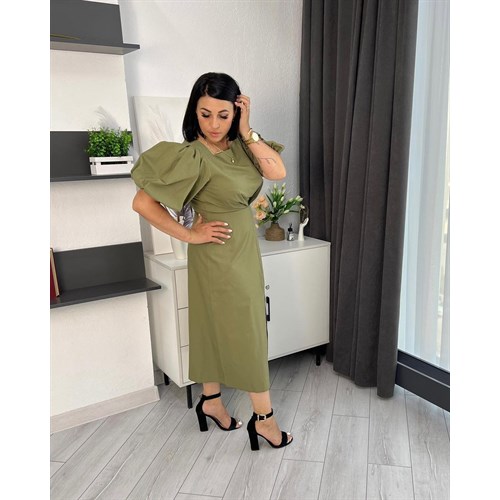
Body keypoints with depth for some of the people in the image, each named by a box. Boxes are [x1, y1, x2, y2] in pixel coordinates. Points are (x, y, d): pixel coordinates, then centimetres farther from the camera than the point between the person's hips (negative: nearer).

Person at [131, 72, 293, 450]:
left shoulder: (239, 146, 0)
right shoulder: (190, 156, -20)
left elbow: (278, 171, -11)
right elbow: (142, 203, -20)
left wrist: (246, 131, -15)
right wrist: (189, 235, -15)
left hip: (244, 249, 7)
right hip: (220, 253, -7)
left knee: (218, 328, 18)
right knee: (246, 333, 2)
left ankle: (211, 401, 36)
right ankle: (263, 418, 21)